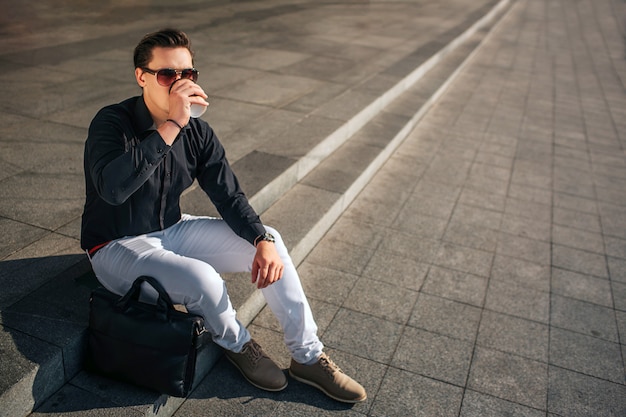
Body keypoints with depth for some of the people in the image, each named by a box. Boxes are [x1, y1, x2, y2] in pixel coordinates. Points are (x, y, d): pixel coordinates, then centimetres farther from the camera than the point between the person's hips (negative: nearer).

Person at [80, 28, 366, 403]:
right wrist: (171, 125, -41)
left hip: (171, 231, 6)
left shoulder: (198, 132, -4)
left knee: (267, 240, -9)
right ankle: (237, 344, 3)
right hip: (118, 247, -6)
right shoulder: (112, 123, -20)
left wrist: (263, 240, -20)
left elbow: (229, 196, -3)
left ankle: (308, 356, 0)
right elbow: (112, 188, -40)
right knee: (203, 278, -33)